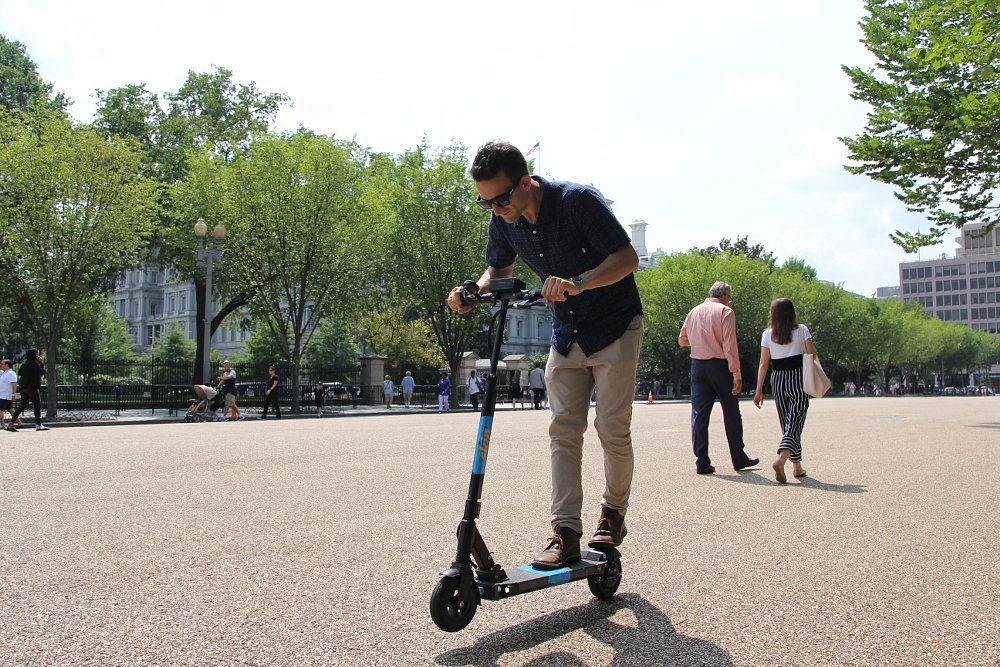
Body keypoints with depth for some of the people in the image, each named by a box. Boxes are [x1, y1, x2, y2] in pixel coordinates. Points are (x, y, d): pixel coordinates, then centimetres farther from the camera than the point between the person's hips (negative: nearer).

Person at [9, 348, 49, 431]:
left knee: (22, 405, 13)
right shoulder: (34, 363, -13)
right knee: (37, 405, -3)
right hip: (32, 387, -8)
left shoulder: (25, 363, 12)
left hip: (24, 387, 8)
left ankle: (11, 423, 9)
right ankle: (38, 425, -6)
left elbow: (19, 373, 19)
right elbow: (43, 372, -14)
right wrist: (41, 363, -6)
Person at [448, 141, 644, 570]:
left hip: (615, 326, -5)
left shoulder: (578, 200, -23)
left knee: (612, 428, -4)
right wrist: (476, 292, -12)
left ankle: (614, 513, 18)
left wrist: (579, 282, -42)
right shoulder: (504, 219, -5)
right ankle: (566, 531, -1)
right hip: (566, 334, 5)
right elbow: (500, 268, 11)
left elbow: (627, 257, -24)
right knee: (563, 430, -3)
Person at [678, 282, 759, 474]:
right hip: (719, 365, -4)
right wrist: (737, 374, -14)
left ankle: (702, 462, 0)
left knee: (699, 413, 4)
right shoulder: (725, 311, -5)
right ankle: (739, 459, 17)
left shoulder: (694, 311, 11)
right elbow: (730, 346, -13)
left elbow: (682, 340, 18)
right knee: (731, 413, 8)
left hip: (697, 365, 4)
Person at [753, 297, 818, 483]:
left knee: (786, 423, 14)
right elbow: (813, 355, -3)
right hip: (798, 379, -2)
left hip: (777, 380, 3)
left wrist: (759, 390, 2)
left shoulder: (767, 334, 1)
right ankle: (781, 459, -28)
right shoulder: (801, 330, -2)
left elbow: (763, 364, -1)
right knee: (795, 422, -5)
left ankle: (797, 466, 20)